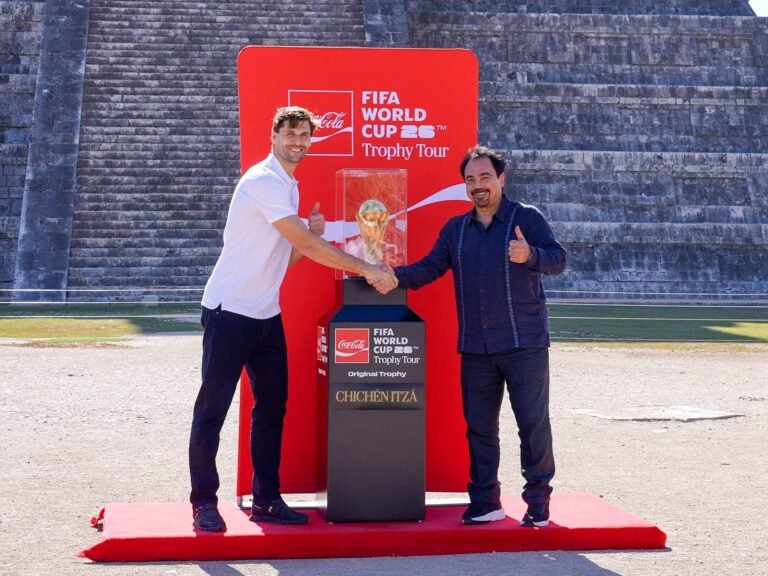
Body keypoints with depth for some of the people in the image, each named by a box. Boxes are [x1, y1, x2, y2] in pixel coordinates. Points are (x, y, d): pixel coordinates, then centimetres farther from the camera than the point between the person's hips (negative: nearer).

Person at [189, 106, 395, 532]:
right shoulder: (263, 182, -15)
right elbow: (307, 245, -21)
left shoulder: (288, 187, 14)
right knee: (212, 409, -1)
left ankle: (266, 499, 17)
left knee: (271, 407, 10)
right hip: (229, 312, -9)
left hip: (266, 315, 9)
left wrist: (311, 233, -1)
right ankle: (204, 503, 5)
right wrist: (365, 269, -18)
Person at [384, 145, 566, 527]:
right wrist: (396, 276, -9)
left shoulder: (526, 218, -2)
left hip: (524, 344, -5)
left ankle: (538, 502, 9)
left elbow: (557, 259, -12)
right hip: (475, 348, 5)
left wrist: (530, 255, -34)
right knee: (479, 426, 8)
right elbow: (430, 267, 10)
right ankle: (485, 502, 18)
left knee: (533, 422, -2)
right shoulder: (455, 229, 14)